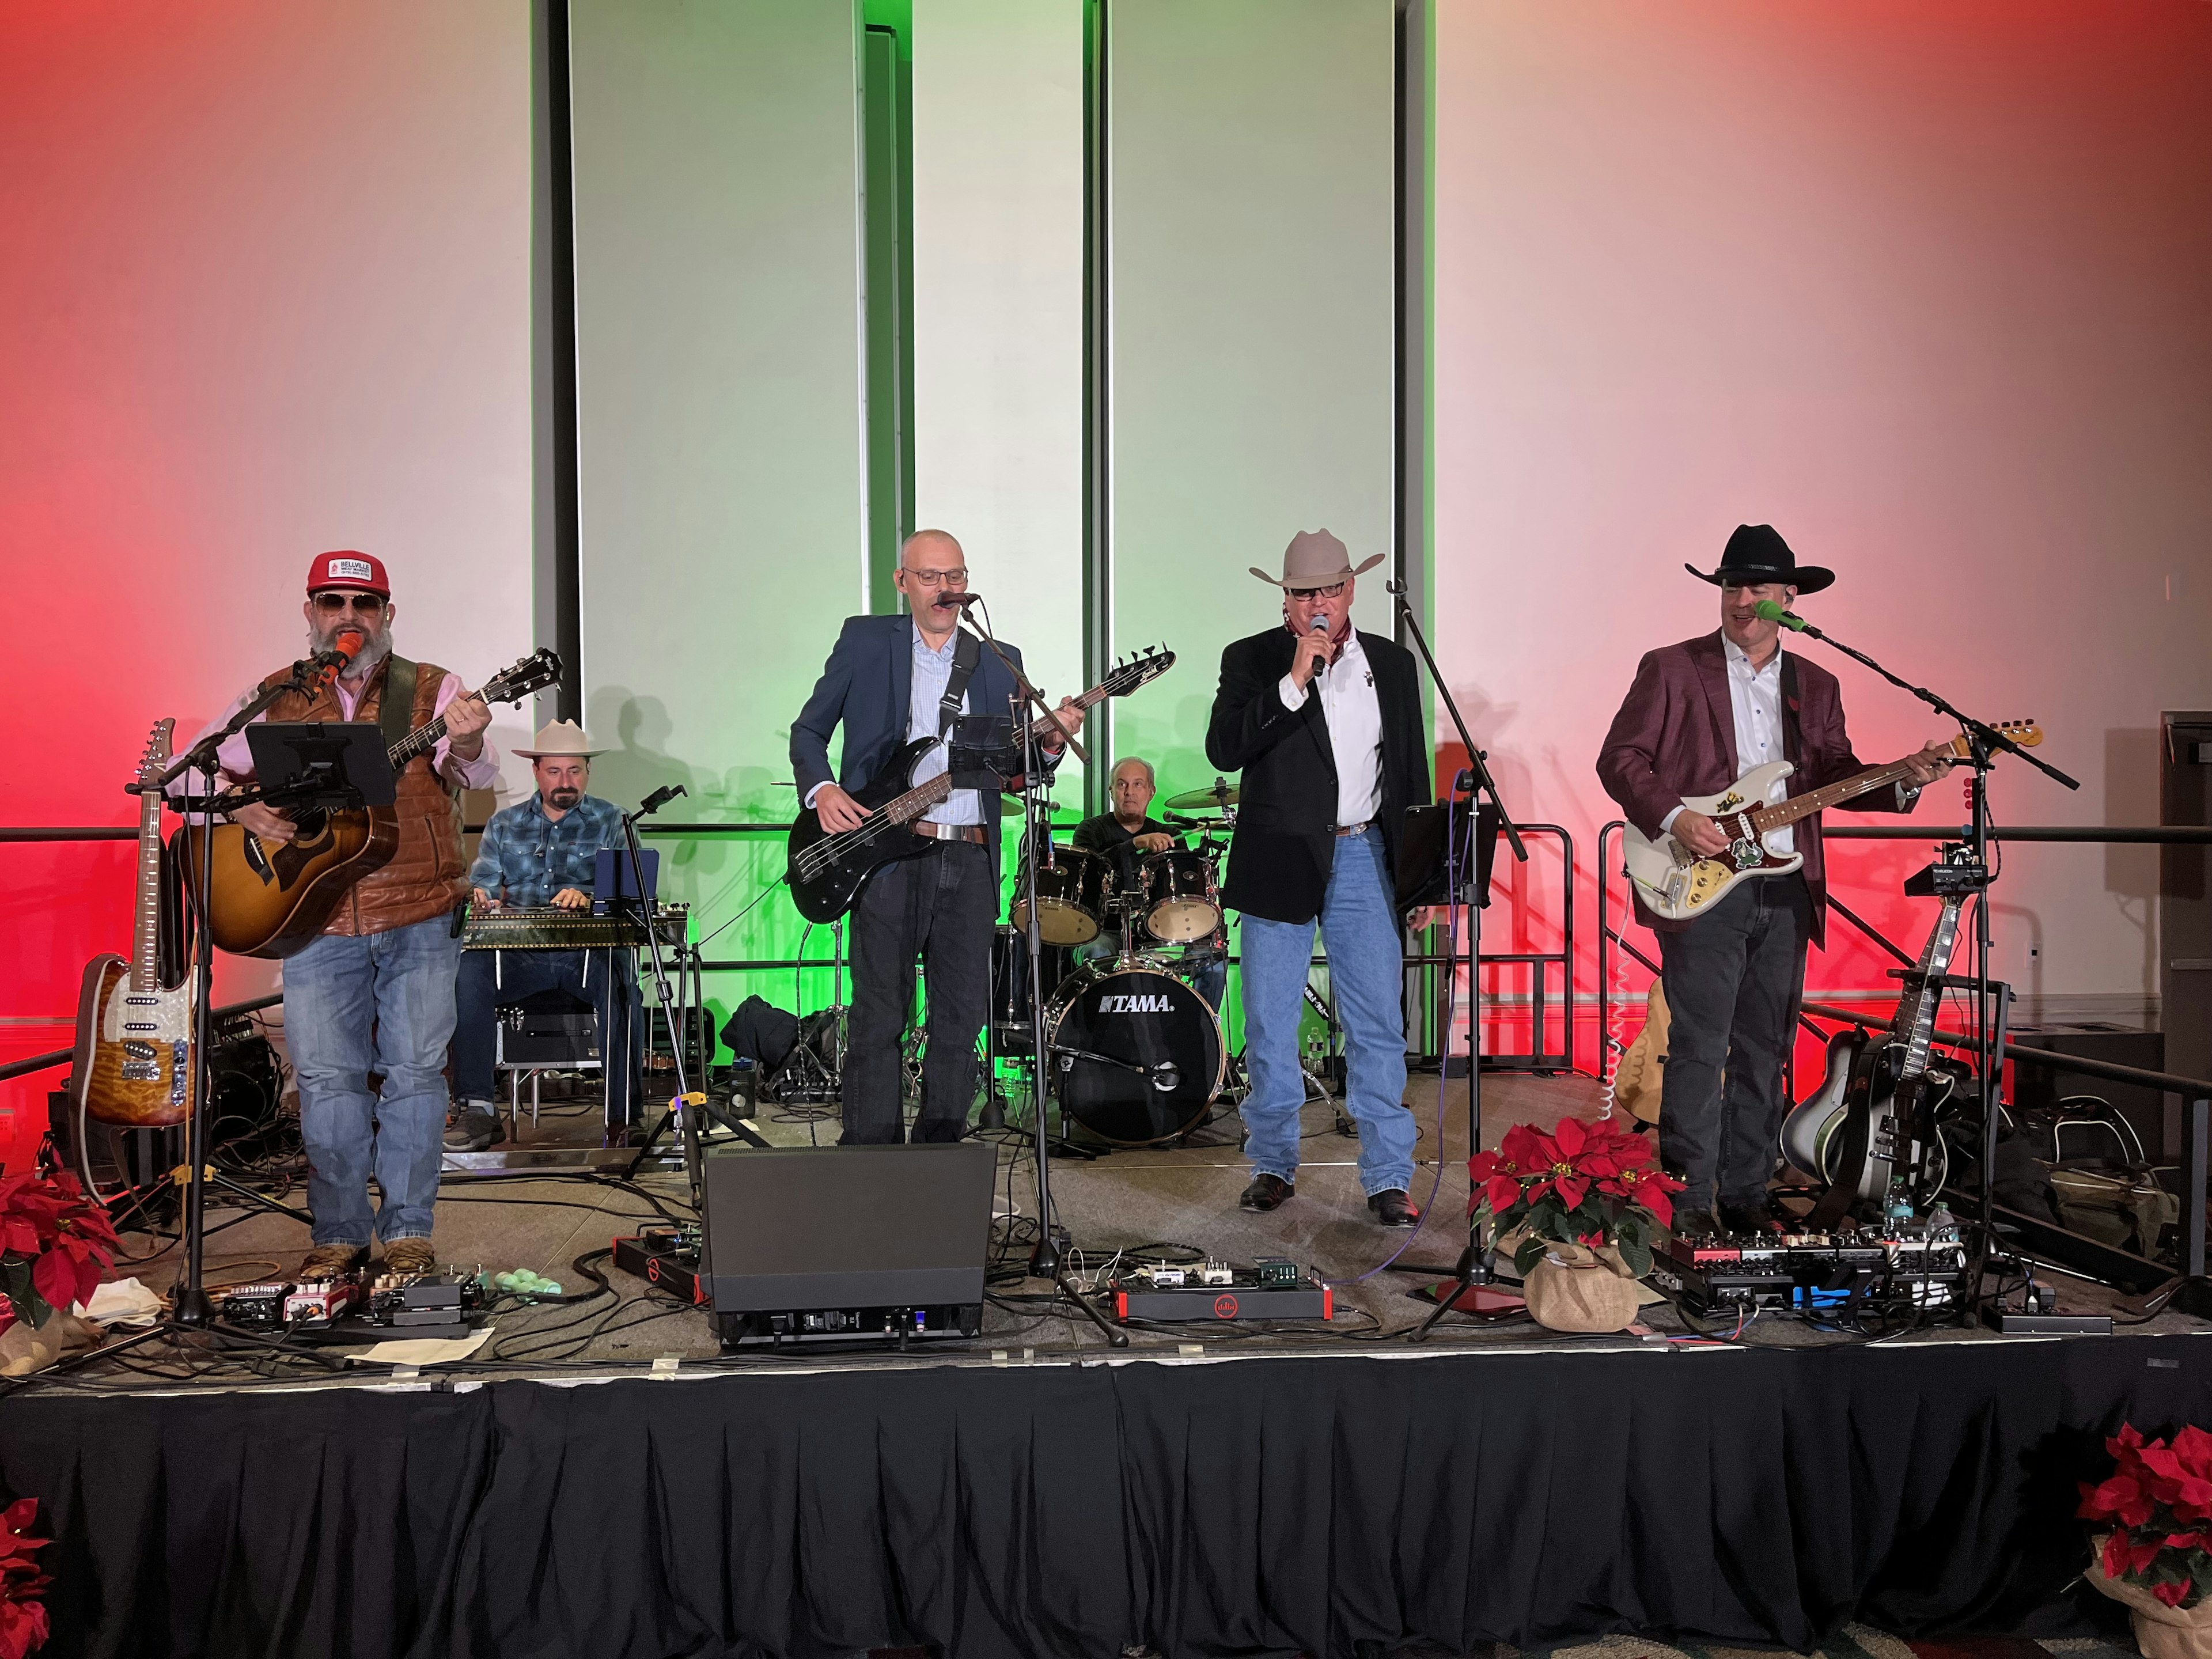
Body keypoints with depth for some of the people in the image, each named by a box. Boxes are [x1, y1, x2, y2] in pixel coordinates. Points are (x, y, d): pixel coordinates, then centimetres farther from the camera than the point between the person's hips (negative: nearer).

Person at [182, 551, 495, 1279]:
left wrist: (466, 743, -39)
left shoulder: (432, 691, 1)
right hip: (317, 923, 2)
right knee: (325, 1078, 4)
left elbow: (475, 775, -15)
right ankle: (339, 1234, 18)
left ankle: (407, 1231, 16)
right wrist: (238, 808, -13)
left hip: (420, 922, -1)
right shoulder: (273, 699, 8)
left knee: (415, 1071, 3)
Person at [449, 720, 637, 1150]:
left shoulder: (609, 821, 12)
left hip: (589, 950, -2)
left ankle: (623, 1115, -27)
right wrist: (481, 898, -13)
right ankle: (478, 1109, -24)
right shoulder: (505, 824, 19)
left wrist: (588, 899, -21)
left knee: (618, 979, -36)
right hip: (519, 951, 2)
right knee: (467, 970, -29)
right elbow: (481, 885, 13)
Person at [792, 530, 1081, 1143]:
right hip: (887, 856, -3)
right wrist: (821, 789, -7)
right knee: (879, 1018, -2)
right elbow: (808, 729, 11)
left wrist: (1051, 743, -8)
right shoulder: (864, 641, 7)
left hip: (970, 862, 3)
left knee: (961, 1017, 6)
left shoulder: (999, 662, 14)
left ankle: (940, 1147, 18)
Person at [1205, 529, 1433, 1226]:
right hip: (1279, 863, -1)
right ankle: (1274, 1164, 21)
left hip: (1364, 859, 1)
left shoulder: (1392, 664, 9)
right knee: (1270, 1029, 6)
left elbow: (1411, 766, 14)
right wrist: (1295, 681, -19)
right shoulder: (1251, 660, 1)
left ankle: (1389, 1178, 6)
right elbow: (1224, 749, -14)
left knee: (1379, 1026, -1)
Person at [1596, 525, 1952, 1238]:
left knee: (1764, 1052, 9)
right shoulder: (1671, 669, 1)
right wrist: (1673, 818, -15)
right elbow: (1619, 757, -3)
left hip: (1788, 891, 5)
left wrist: (1901, 781, -7)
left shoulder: (1815, 686, 15)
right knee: (1699, 1049, -6)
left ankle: (1745, 1193, 19)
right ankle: (1688, 1200, 2)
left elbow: (1838, 776, 12)